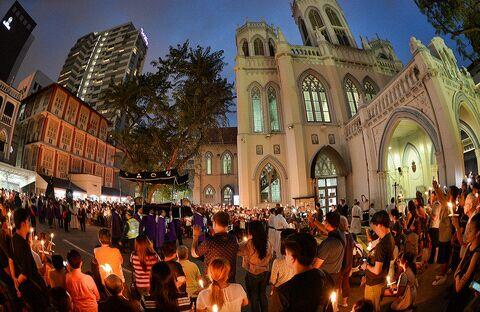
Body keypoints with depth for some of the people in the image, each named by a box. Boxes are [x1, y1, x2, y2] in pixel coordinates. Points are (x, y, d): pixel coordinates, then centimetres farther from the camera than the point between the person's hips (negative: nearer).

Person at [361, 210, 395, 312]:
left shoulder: (382, 244, -33)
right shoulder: (390, 238, -3)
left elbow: (376, 270, -31)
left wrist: (366, 266, -12)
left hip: (374, 282, -9)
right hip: (382, 279, 9)